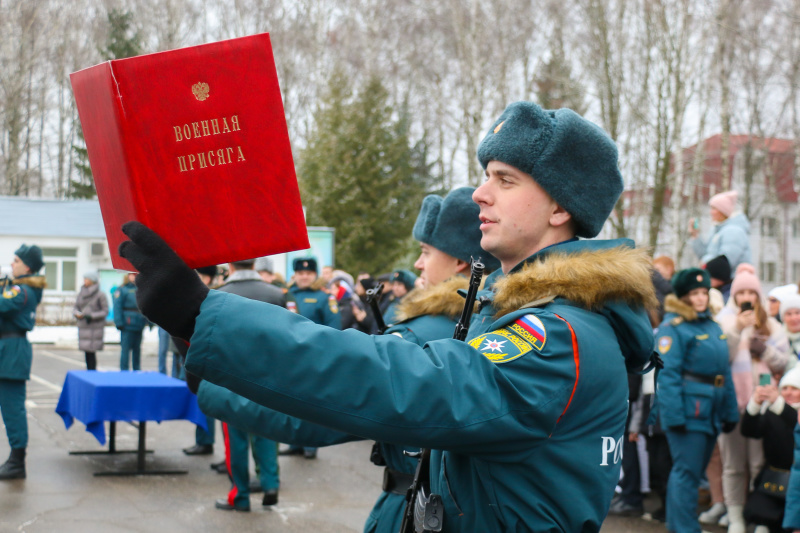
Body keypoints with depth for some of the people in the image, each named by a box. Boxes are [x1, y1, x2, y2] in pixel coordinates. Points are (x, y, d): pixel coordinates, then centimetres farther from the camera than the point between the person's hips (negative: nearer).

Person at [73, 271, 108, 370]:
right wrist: (77, 314, -6)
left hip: (95, 327, -5)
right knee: (86, 351, 5)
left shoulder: (100, 295, -6)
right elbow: (75, 307, 16)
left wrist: (92, 316, -16)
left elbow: (105, 311, -5)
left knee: (91, 350, -11)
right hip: (83, 326, 5)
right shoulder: (81, 294, 11)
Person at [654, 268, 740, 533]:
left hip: (711, 411, 8)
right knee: (687, 472, -6)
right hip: (687, 409, -8)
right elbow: (668, 373, -15)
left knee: (693, 472, 16)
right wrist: (674, 415, -21)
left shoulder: (712, 325, 15)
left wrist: (730, 412, 13)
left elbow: (724, 370, 17)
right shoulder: (673, 326, -9)